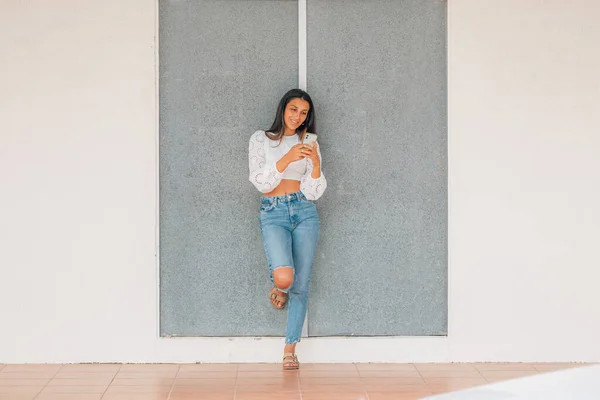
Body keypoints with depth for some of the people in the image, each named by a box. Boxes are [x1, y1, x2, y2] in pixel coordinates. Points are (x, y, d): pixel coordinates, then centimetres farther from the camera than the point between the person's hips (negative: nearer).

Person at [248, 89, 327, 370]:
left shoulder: (308, 144, 11)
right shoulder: (261, 139, 7)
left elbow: (313, 192, 3)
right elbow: (260, 181, -6)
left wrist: (316, 163, -14)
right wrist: (287, 159, -18)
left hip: (304, 212, 3)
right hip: (273, 213, -2)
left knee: (301, 284, 0)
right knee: (284, 277, -24)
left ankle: (290, 349, 12)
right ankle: (277, 287, 15)